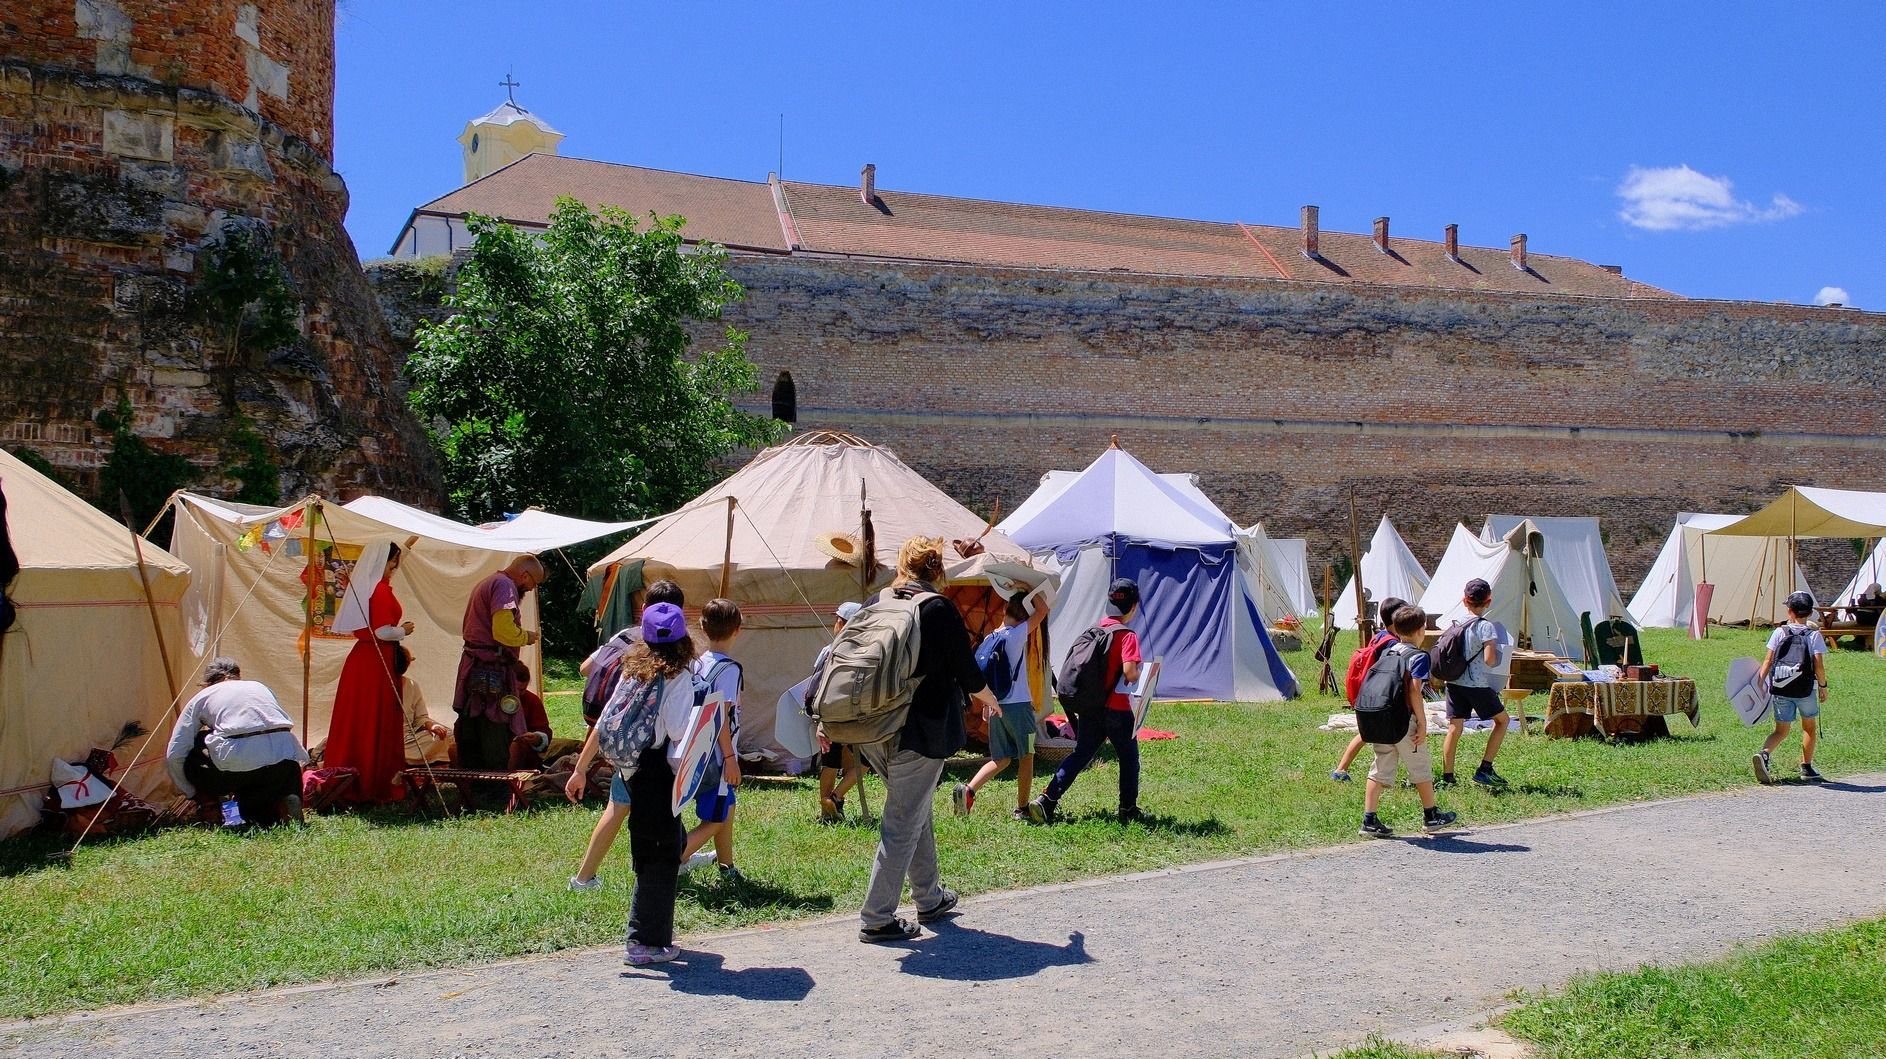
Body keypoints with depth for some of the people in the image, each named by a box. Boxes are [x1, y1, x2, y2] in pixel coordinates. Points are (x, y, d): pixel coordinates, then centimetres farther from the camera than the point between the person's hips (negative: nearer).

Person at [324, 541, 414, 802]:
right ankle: (375, 785, 5)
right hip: (377, 662, -8)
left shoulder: (360, 584, 11)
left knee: (353, 720, 12)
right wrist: (403, 631, -3)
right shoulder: (381, 589, -15)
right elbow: (383, 631, -20)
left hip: (359, 658, 8)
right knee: (377, 724, -1)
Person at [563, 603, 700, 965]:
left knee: (670, 842, 21)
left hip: (630, 768, 7)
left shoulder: (632, 671, 8)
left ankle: (658, 929, 28)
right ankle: (644, 942, 8)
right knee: (661, 854, 4)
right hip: (659, 769, -7)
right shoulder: (678, 677, -11)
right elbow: (679, 733, -19)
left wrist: (580, 770, 11)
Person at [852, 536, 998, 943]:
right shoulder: (939, 610, -10)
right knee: (903, 822, 1)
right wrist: (986, 697, 17)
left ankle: (930, 898, 33)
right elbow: (967, 670, -4)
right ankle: (877, 918, 3)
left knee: (917, 809, 21)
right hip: (919, 731, -6)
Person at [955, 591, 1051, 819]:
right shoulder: (1017, 635, -10)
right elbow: (1043, 610, -6)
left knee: (1001, 758, 14)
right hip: (1019, 706, -6)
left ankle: (968, 789, -6)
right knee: (1026, 757, 9)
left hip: (996, 707, 6)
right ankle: (1022, 808, 13)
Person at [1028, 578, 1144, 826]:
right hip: (1117, 710, -6)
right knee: (1129, 759, 13)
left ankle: (1047, 800, -2)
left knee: (1080, 754, 10)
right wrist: (1139, 675, -5)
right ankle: (1128, 811, 20)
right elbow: (1129, 672, -26)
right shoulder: (1128, 636, -14)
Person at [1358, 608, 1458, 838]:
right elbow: (1414, 690, -17)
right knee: (1421, 768, 11)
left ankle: (1369, 821, 1)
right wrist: (1423, 723, -14)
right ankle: (1431, 816, 24)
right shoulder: (1418, 656, -7)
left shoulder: (1386, 652, 12)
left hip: (1377, 720, 6)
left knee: (1380, 768, 8)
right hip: (1403, 720, -6)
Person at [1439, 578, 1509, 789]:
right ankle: (1484, 770, 8)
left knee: (1455, 728, 7)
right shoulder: (1485, 626, -13)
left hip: (1454, 682, 5)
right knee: (1502, 719, 13)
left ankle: (1447, 777, 6)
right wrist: (1496, 659, 1)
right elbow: (1489, 660, -20)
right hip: (1478, 684, -5)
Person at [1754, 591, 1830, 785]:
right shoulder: (1814, 635, -4)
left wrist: (1759, 683, 3)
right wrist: (1823, 686, 1)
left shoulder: (1779, 632, 0)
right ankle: (1807, 768, 23)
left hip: (1780, 689, 1)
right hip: (1805, 689, -1)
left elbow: (1768, 660, -2)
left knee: (1781, 730, 7)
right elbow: (1818, 664, -10)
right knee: (1810, 727, 20)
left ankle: (1764, 753, -21)